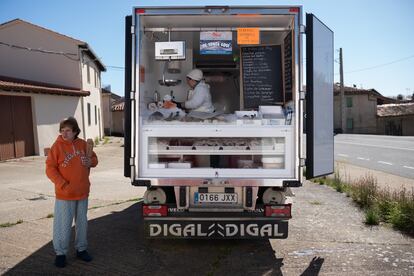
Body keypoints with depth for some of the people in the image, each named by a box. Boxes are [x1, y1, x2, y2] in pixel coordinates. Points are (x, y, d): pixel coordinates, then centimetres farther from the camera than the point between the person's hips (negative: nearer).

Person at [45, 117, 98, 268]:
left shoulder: (83, 144, 2)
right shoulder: (57, 146, -9)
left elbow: (94, 159, 14)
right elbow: (50, 169, -10)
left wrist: (90, 161, -10)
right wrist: (63, 185, -20)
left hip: (83, 192, 4)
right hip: (64, 193, -4)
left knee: (82, 222, 15)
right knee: (63, 224, 4)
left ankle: (81, 249, 31)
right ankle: (60, 253, 21)